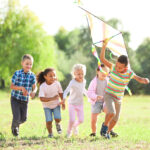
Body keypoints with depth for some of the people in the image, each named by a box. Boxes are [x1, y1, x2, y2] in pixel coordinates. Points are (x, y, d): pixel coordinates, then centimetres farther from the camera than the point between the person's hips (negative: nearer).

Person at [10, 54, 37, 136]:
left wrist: (33, 92, -32)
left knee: (23, 118, 9)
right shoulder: (17, 73, -13)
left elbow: (34, 87, -8)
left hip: (25, 100, 3)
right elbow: (11, 86, -10)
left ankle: (17, 124, 45)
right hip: (15, 99, -3)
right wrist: (21, 88, -26)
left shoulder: (32, 75, -6)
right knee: (16, 117, -8)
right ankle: (14, 127, 27)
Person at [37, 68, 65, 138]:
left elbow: (60, 93, 0)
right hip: (47, 106, -1)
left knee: (58, 118, -15)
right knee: (49, 121, -10)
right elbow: (42, 99, -31)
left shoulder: (57, 83, -16)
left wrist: (63, 102, 1)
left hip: (56, 104, 1)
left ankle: (57, 124, 23)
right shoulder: (42, 86, -24)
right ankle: (50, 133, 17)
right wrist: (52, 98, -38)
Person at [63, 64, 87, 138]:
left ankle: (75, 126, 37)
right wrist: (64, 98, -50)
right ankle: (69, 131, 16)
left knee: (81, 120, 3)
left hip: (80, 104, 5)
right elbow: (66, 90, -34)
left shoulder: (84, 81, -1)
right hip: (72, 104, -5)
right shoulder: (73, 82, -22)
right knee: (72, 120, -14)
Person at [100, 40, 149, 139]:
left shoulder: (129, 73, -15)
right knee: (111, 112, -25)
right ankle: (105, 125, 3)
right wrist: (104, 46, -31)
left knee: (115, 119, 10)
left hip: (119, 98, 3)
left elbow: (140, 79, -19)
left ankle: (107, 132, 35)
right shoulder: (113, 67, -17)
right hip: (109, 95, -3)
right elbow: (102, 58, -21)